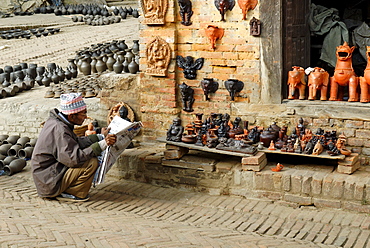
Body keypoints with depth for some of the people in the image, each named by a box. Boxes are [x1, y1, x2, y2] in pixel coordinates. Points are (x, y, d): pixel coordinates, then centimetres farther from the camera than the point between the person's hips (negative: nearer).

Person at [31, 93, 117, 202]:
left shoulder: (55, 121, 6)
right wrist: (102, 144, -27)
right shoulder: (59, 129, -24)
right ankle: (68, 194, -4)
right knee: (91, 162, -19)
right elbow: (74, 159, -29)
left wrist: (101, 136, 9)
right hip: (49, 183, -10)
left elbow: (77, 142, 14)